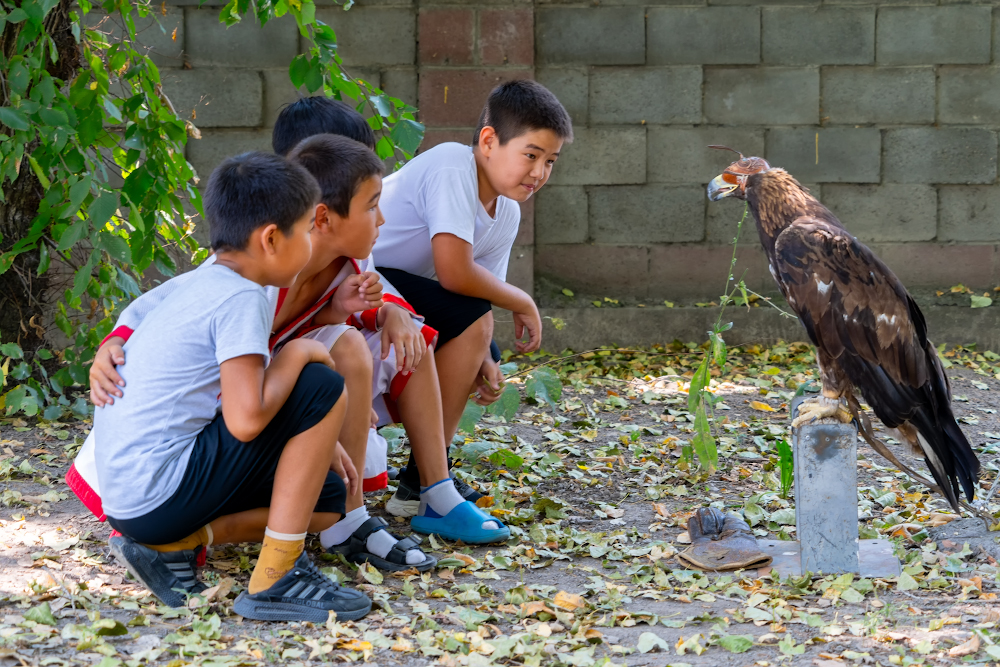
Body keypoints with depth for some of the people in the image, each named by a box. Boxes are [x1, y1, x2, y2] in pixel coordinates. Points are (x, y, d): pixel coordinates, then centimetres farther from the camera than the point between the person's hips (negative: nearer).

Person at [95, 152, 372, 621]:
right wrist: (297, 352, -8)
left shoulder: (200, 283, 15)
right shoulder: (241, 298, -15)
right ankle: (274, 580, -9)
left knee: (326, 499, 18)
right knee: (324, 389, -9)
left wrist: (317, 444, 18)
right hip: (160, 497, -10)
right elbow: (246, 419, -24)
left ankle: (174, 545, 6)